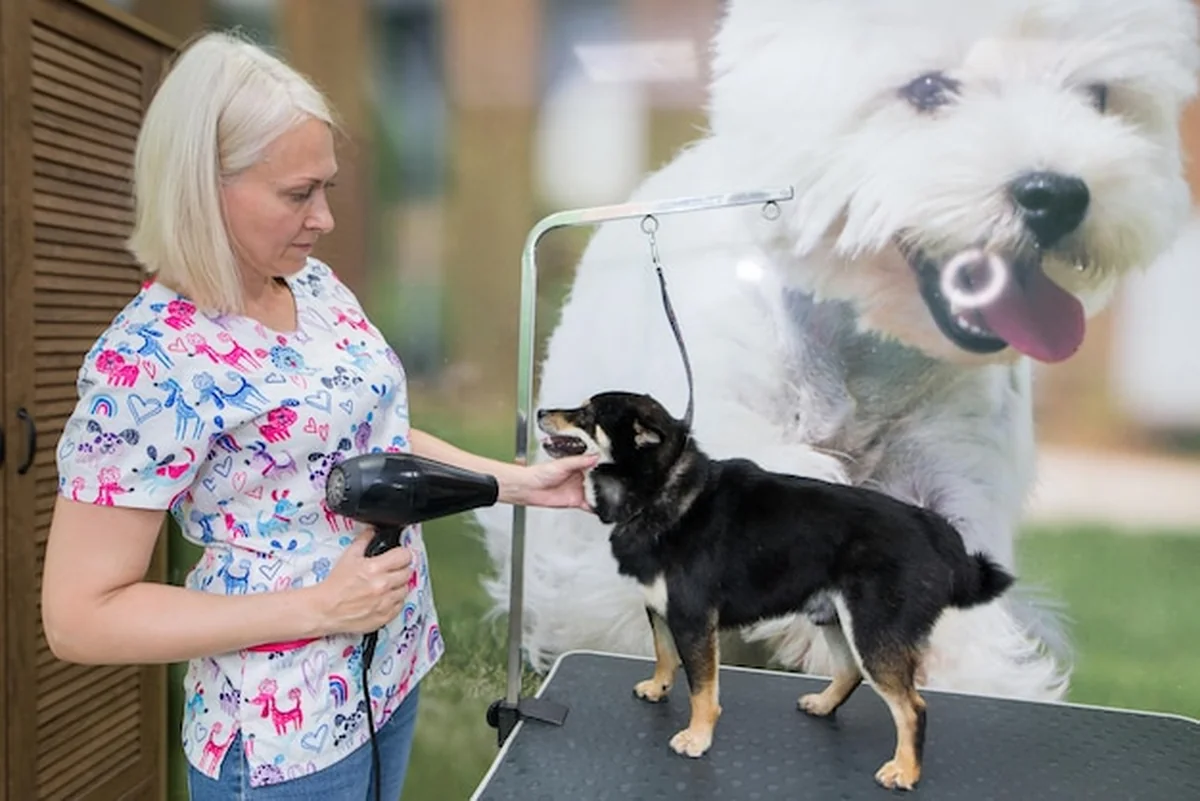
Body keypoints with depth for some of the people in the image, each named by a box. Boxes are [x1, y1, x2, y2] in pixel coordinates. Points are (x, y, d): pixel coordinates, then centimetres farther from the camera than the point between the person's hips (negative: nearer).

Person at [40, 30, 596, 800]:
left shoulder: (315, 281, -2)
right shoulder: (147, 362, -23)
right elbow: (79, 617, -19)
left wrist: (517, 482, 2)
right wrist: (319, 607, -24)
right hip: (285, 728, -6)